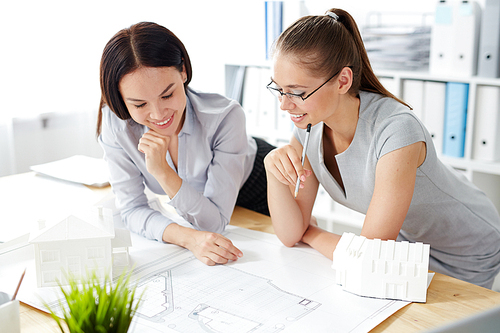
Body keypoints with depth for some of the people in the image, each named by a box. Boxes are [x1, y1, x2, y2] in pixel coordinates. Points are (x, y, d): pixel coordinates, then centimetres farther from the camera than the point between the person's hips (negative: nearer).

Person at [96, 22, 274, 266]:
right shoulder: (114, 123, -27)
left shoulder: (225, 116, -36)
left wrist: (162, 171, -46)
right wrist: (188, 237, -40)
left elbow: (214, 223, -32)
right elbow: (132, 210, -21)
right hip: (193, 208, 3)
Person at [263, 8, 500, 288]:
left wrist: (310, 232, -15)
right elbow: (291, 235, -15)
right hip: (404, 239, 5)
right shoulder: (308, 126, -16)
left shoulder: (396, 131, -37)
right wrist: (274, 168, -31)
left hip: (465, 256, -5)